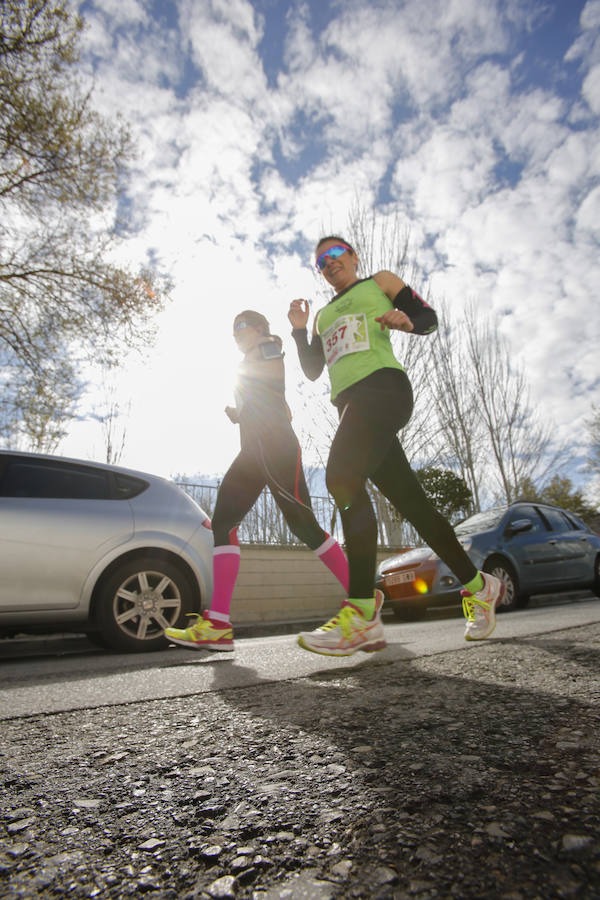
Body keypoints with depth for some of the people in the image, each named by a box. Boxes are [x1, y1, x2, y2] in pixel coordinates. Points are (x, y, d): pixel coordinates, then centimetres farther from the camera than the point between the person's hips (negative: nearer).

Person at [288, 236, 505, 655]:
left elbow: (429, 316, 11)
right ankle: (478, 586, 15)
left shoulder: (380, 281, 18)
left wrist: (405, 320, -11)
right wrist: (299, 330, 10)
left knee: (342, 476, -27)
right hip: (351, 403, 6)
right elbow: (312, 370, 23)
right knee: (410, 499, 2)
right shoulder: (324, 314, 32)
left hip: (383, 387, -6)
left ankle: (363, 613, -29)